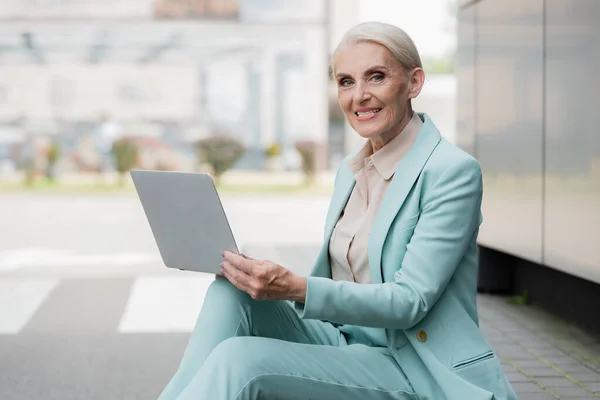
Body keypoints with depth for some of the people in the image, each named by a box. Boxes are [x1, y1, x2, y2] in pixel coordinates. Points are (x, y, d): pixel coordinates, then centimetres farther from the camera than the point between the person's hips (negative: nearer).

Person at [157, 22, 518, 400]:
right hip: (345, 344, 7)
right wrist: (265, 278, -6)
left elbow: (409, 301, -20)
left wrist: (296, 288, -31)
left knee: (241, 359, -27)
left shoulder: (454, 170, -13)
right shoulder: (350, 170, 12)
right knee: (230, 292, -17)